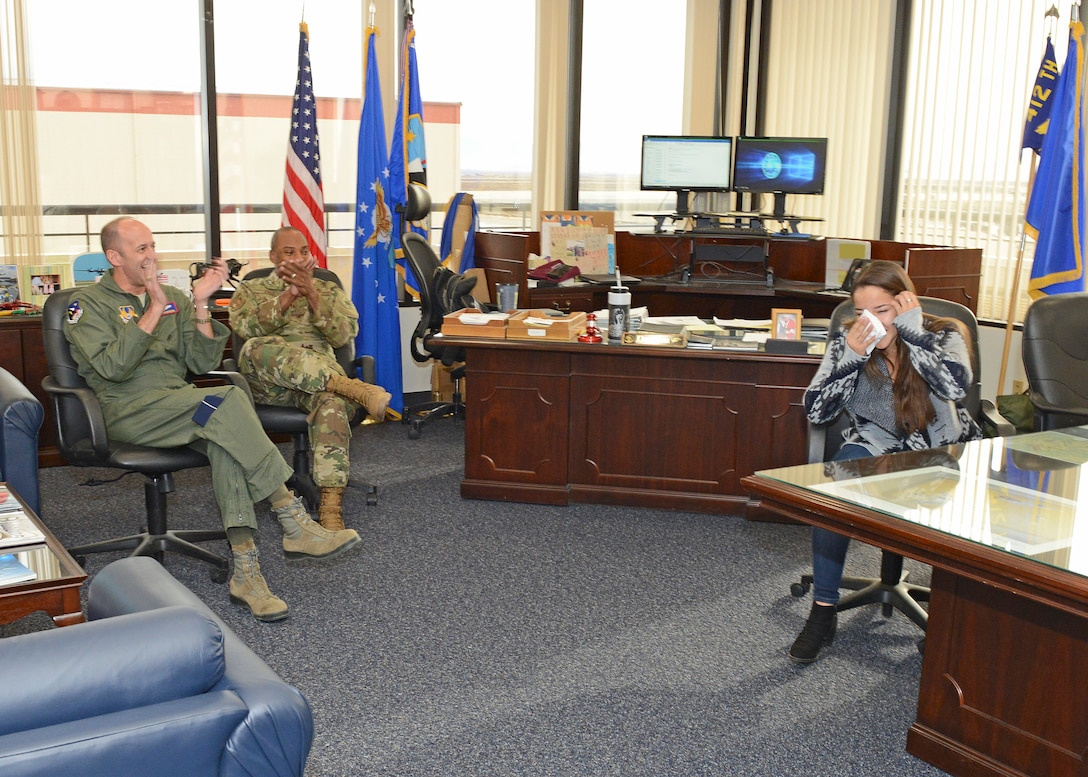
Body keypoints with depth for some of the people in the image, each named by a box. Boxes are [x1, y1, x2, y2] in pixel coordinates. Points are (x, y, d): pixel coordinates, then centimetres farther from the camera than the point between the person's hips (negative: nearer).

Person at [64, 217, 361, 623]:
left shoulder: (174, 297, 20)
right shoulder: (89, 303, 4)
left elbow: (202, 363, 9)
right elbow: (112, 367, -14)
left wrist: (200, 304, -1)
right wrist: (154, 311, -16)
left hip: (181, 404, 5)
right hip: (129, 411, -5)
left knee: (225, 435, -32)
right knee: (227, 401, -32)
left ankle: (245, 569, -39)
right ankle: (294, 524, -32)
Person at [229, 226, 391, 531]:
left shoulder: (329, 290, 25)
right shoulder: (250, 290, 22)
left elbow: (345, 334, 4)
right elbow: (246, 327, -2)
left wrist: (310, 292, -6)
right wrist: (289, 293, -9)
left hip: (320, 374, 0)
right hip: (266, 382, 0)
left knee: (333, 402, -38)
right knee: (258, 348, -37)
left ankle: (331, 506, -44)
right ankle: (357, 389, -43)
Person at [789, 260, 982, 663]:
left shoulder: (944, 335, -10)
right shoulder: (847, 339, -6)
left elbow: (955, 387, -31)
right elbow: (816, 411, -13)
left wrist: (913, 332, -27)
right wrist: (852, 356, -25)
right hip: (875, 447, 1)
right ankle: (823, 610, -20)